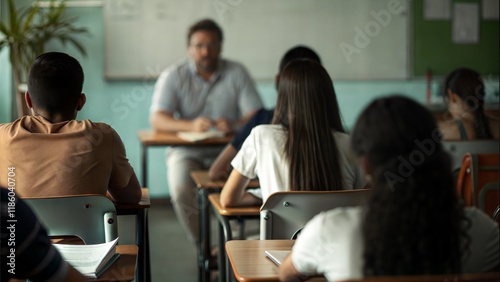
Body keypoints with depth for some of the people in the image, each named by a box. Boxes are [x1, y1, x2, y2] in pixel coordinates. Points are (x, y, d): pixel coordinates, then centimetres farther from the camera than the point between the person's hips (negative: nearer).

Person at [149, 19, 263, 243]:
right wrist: (190, 126, -31)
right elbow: (156, 119, -12)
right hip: (186, 151, -1)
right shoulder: (173, 76, 0)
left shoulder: (236, 73, 3)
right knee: (181, 188, -30)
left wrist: (234, 125, -28)